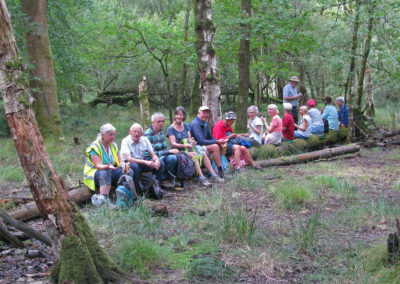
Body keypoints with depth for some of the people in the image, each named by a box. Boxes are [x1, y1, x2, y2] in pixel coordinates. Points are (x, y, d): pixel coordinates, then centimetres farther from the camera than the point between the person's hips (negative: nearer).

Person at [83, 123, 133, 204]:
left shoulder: (113, 145, 8)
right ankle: (105, 200, -46)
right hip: (94, 174, -6)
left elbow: (120, 162, 2)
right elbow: (98, 165, -24)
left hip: (110, 171, 7)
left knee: (129, 171, -16)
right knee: (105, 172, -41)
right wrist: (107, 166, -46)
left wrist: (124, 166, -23)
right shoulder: (94, 147, -14)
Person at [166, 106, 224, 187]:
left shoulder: (185, 126, 16)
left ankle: (213, 176, -21)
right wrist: (185, 145, -29)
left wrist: (192, 142, -14)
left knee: (203, 153, -19)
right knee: (194, 155, -32)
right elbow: (173, 144, -13)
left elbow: (190, 139, 11)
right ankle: (201, 178, -38)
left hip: (188, 150, 6)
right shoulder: (171, 128, -3)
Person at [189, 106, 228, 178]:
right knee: (215, 147, -28)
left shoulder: (205, 123, 12)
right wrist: (216, 142, -23)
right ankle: (220, 171, -24)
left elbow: (210, 138, 16)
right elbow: (201, 141, -23)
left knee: (222, 146, -5)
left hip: (203, 145, 9)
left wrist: (219, 141, -6)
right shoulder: (195, 124, -17)